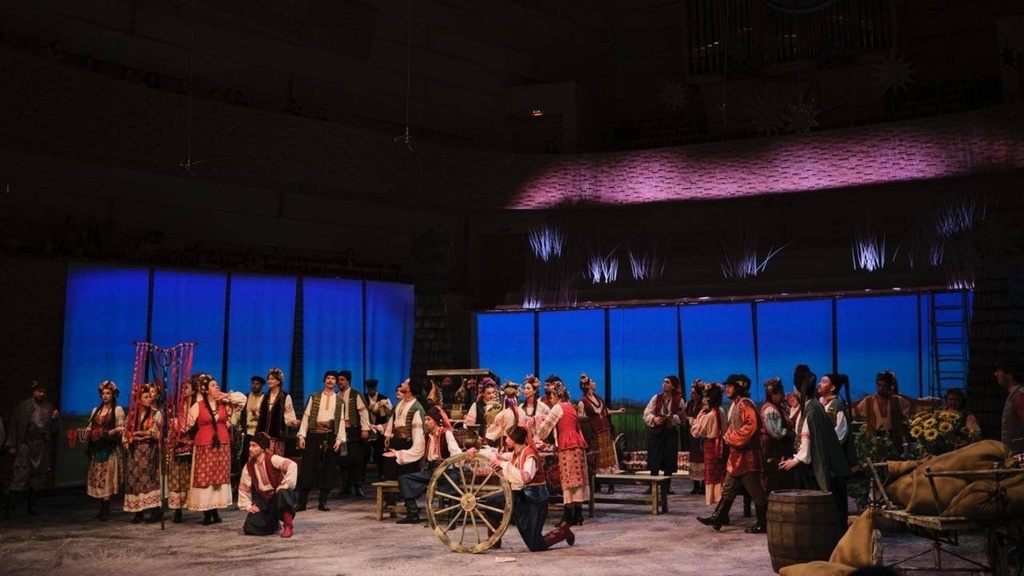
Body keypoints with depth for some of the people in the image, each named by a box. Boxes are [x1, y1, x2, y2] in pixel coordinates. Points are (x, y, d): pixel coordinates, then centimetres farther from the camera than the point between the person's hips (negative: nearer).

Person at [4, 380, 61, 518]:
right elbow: (13, 425, 1)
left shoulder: (50, 407, 8)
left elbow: (56, 430, 8)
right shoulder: (22, 406, 1)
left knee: (37, 477, 8)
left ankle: (31, 506, 17)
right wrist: (11, 445, -5)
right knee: (20, 476, -8)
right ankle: (8, 507, -4)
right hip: (25, 446, -3)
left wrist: (55, 419, -11)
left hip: (42, 448, 3)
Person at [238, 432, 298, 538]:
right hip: (264, 499, 5)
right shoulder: (249, 466, -1)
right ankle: (274, 523, 20)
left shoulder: (272, 459, -18)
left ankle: (288, 526, -18)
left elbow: (292, 465, -33)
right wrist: (248, 506, 1)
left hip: (279, 494, -5)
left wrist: (284, 485, -31)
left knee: (281, 494, -42)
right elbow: (243, 488, 8)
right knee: (250, 528, -14)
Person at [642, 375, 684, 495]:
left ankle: (667, 486, 13)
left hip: (670, 433, -1)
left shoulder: (679, 400, -2)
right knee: (654, 460, 1)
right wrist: (654, 419, -19)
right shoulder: (656, 398, 2)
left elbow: (682, 417, -4)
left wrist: (672, 417, -22)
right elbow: (647, 412, -1)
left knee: (669, 460, 1)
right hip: (656, 432, 1)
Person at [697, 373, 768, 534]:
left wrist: (733, 438, -17)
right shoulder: (735, 404, 16)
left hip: (746, 454, -10)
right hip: (737, 454, 10)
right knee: (728, 489, 12)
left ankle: (763, 524, 4)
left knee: (755, 491, -3)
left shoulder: (745, 404, -14)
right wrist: (729, 437, 6)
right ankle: (717, 518, 16)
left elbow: (751, 426, -25)